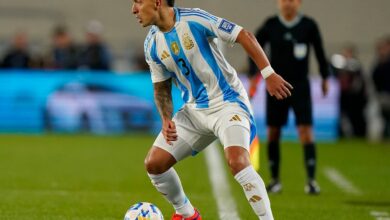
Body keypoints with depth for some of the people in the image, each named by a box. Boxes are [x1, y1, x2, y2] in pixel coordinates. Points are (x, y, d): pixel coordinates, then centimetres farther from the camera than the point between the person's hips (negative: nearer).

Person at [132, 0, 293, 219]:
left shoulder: (194, 19, -18)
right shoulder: (152, 44, 0)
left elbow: (245, 36, -15)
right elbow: (161, 88, 11)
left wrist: (269, 74, -20)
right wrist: (167, 119, -8)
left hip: (228, 103, -7)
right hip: (194, 110, 7)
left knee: (238, 162, -30)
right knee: (154, 163, 1)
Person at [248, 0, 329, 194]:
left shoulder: (308, 25, -3)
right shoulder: (271, 25, -2)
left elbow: (319, 51, 9)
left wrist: (325, 77, 15)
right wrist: (254, 73, -3)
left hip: (300, 86, -1)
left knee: (306, 130, -11)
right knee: (273, 132, 4)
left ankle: (311, 180, -11)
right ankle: (275, 179, 16)